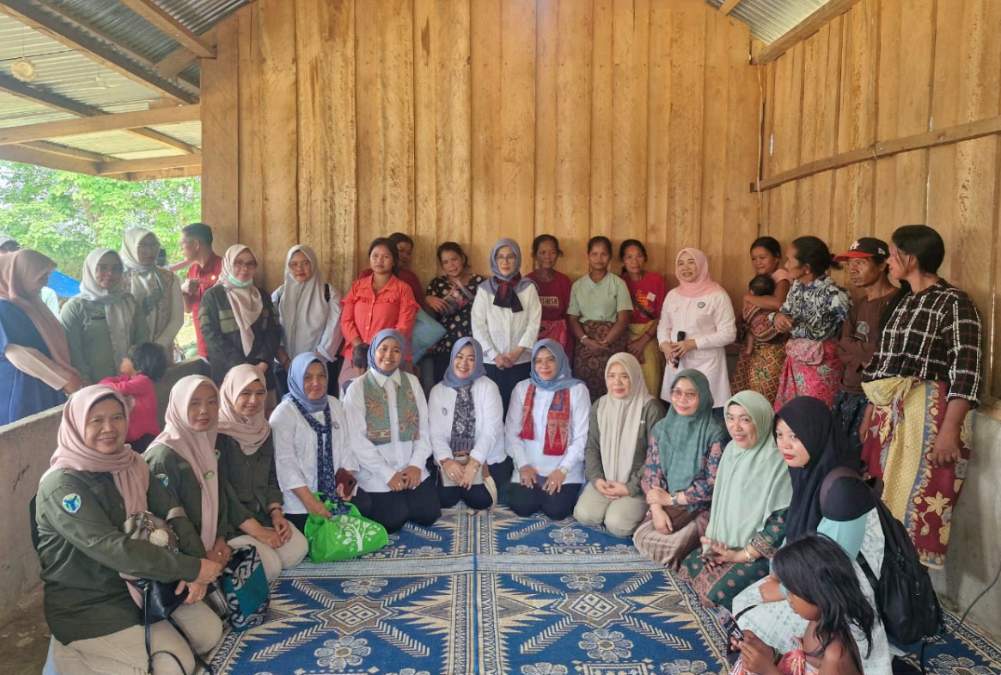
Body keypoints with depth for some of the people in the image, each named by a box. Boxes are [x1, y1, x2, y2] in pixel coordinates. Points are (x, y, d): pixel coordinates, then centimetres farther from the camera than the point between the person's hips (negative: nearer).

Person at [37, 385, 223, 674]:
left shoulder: (131, 464, 2)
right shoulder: (61, 486, -21)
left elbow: (172, 512, -3)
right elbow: (112, 548, -30)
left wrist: (195, 565, -21)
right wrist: (191, 568, -30)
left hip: (141, 582, 7)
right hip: (87, 602, -7)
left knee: (209, 632, -1)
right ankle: (79, 650, 6)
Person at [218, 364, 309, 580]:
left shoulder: (263, 429, 7)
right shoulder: (217, 432, -16)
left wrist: (276, 513, -6)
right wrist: (257, 531, -21)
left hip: (261, 512, 7)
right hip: (227, 519, -7)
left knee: (297, 549, -11)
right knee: (270, 566, -21)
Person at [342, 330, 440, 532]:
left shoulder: (412, 382, 7)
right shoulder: (357, 388, -5)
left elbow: (424, 427, 5)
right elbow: (357, 441, -9)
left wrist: (416, 464, -8)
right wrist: (388, 474, -13)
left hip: (412, 469, 4)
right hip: (376, 474, -3)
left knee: (429, 514, -8)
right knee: (394, 520, -14)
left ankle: (403, 502, 22)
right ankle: (365, 502, 15)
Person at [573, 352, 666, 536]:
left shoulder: (651, 408, -10)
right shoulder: (599, 406, 7)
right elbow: (592, 447, 9)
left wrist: (631, 487, -15)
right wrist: (596, 478, -7)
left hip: (638, 484, -4)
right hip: (605, 480, 4)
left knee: (617, 524, -24)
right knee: (584, 514, -19)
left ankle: (638, 510, 7)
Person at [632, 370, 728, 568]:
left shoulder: (714, 432, -12)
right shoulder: (661, 428, 4)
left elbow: (714, 483, -14)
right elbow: (651, 472, 3)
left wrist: (671, 499, -11)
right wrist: (657, 509, -13)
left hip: (701, 509, -4)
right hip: (666, 505, 4)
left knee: (669, 547, -24)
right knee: (642, 537, -20)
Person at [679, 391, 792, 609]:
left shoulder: (777, 462, -23)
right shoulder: (731, 450, 2)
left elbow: (782, 521, -21)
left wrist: (742, 554, -16)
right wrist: (715, 543, 1)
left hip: (761, 553, -7)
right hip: (727, 544, 7)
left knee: (719, 591, -19)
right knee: (689, 566, -3)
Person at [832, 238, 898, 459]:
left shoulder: (896, 302, -11)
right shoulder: (859, 303, 14)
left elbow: (881, 352, -16)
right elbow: (842, 349, 6)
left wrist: (850, 345, -3)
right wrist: (864, 355, -10)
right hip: (847, 391, 7)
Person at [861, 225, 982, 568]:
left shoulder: (954, 303, -9)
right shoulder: (904, 302, 14)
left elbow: (966, 373, -15)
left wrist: (950, 430, -20)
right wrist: (871, 412, 18)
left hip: (929, 417, -7)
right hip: (891, 414, 7)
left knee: (916, 502, -3)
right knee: (886, 498, 11)